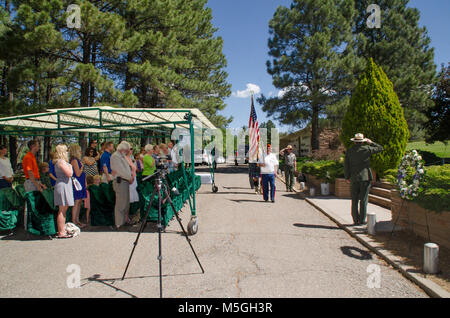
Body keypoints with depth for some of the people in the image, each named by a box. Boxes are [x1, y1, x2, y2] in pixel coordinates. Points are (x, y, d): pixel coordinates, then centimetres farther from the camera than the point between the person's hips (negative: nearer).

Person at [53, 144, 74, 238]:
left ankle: (62, 230, 22)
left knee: (63, 210, 14)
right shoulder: (62, 161, -14)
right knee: (62, 210, -7)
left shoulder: (59, 161, 17)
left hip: (63, 186, 10)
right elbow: (69, 173, -18)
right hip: (63, 186, -10)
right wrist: (70, 166, -3)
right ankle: (61, 232, -3)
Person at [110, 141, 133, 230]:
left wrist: (130, 177, 8)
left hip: (126, 181, 10)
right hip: (120, 181, -10)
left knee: (126, 204, 14)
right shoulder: (115, 156, -10)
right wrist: (130, 178, -12)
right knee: (120, 205, -7)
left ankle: (124, 222, 24)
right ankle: (119, 225, -1)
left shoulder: (123, 156, 21)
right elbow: (120, 170, -18)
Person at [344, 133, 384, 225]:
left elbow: (346, 165, 1)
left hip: (354, 178, 1)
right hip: (365, 177, -1)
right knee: (363, 200, 3)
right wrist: (371, 143, 21)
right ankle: (362, 220, 6)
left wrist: (347, 177, 9)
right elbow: (380, 148, 12)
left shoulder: (349, 151, 2)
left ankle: (356, 220, 8)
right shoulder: (367, 149, -2)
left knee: (354, 200, 6)